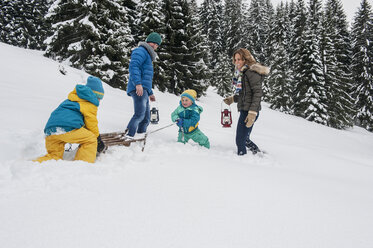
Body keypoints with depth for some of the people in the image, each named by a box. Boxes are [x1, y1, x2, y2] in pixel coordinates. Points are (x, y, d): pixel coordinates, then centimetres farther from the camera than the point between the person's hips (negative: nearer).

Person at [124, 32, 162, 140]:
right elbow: (133, 66, -17)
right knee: (140, 114, -24)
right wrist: (138, 83, -28)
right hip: (139, 88, -10)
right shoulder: (141, 51, 1)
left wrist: (150, 93, 34)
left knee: (146, 118, 10)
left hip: (144, 90, 10)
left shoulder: (148, 56, 33)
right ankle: (129, 136, -29)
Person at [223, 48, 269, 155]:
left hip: (249, 111, -10)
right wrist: (233, 99, 12)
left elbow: (258, 93, -18)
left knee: (240, 140, -5)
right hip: (244, 110, 10)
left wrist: (253, 112, -25)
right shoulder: (241, 73, 17)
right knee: (245, 139, 20)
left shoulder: (251, 72, -11)